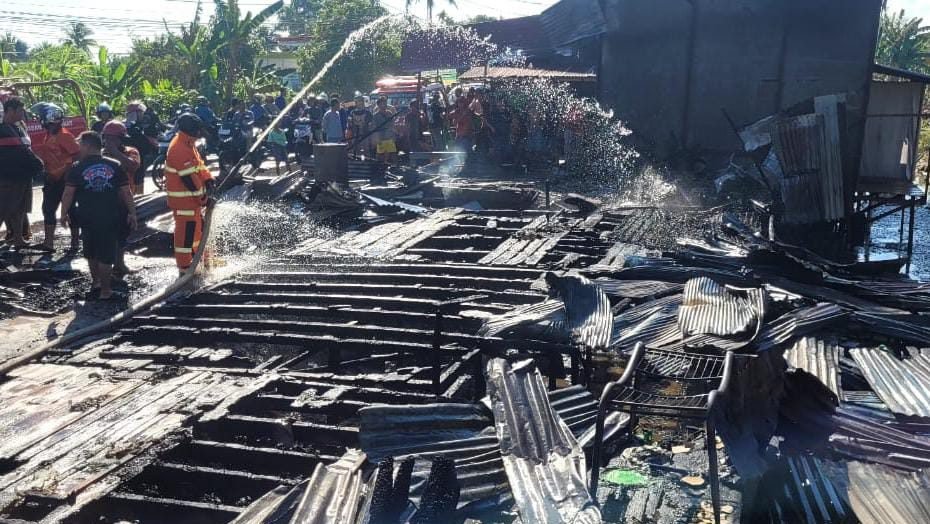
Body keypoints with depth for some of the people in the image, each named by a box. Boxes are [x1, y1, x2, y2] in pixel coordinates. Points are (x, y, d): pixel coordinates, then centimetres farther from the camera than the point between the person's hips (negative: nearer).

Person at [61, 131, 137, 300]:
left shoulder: (78, 168, -5)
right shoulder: (115, 166, -1)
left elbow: (68, 193, -6)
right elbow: (126, 192, -1)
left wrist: (64, 213, 7)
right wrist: (132, 213, 6)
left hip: (88, 218, 0)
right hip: (111, 218, 0)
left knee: (91, 252, 21)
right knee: (106, 254, 4)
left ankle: (95, 281, 32)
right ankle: (105, 290, 8)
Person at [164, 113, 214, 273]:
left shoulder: (188, 144, 10)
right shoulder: (179, 150, -23)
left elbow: (199, 164, 15)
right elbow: (189, 179, -24)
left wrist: (208, 180, -3)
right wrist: (204, 199, -18)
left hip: (192, 197, 11)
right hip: (184, 199, -11)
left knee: (198, 226, 21)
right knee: (186, 231, -3)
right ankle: (185, 266, 6)